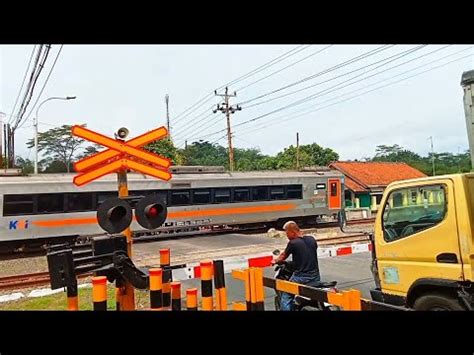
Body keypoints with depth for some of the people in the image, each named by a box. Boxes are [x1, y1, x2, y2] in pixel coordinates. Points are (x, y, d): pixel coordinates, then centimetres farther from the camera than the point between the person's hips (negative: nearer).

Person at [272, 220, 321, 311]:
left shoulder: (293, 243, -10)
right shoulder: (312, 239, 4)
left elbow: (283, 256, 6)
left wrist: (275, 261, 25)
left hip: (301, 279, -5)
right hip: (315, 278, 5)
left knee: (286, 296, 10)